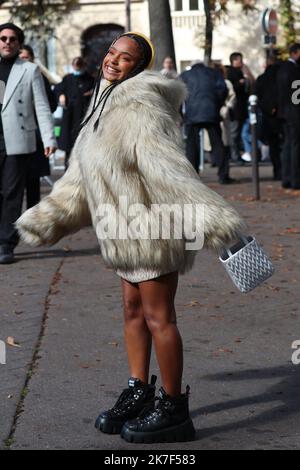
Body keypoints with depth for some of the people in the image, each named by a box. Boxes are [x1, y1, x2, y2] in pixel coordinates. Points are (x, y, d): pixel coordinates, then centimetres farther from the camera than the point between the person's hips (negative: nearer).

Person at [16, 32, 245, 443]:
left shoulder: (138, 105, -19)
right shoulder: (106, 105, 12)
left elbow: (169, 169, -30)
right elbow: (81, 177, 18)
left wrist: (213, 220, -36)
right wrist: (47, 218, 20)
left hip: (152, 227, -9)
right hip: (130, 230, 9)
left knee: (159, 318, -2)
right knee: (134, 312, 16)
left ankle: (174, 409, 9)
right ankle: (139, 394, 29)